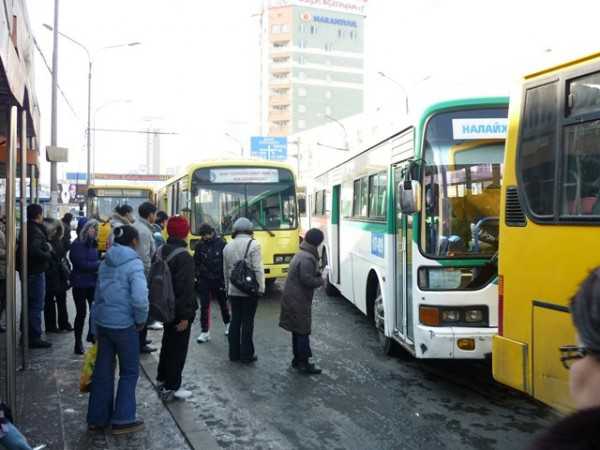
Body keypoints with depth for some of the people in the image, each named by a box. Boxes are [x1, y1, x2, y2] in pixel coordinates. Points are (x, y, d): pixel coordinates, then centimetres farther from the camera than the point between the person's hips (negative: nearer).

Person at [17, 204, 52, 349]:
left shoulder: (27, 229, 11)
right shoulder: (36, 232, -19)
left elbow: (20, 250, 18)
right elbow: (35, 251, -32)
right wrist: (48, 255, -17)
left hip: (27, 271, 10)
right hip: (36, 273, -10)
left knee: (29, 304, 18)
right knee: (36, 306, -3)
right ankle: (35, 337, 1)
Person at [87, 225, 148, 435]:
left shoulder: (105, 263, 9)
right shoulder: (133, 263, -14)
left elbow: (98, 294, 13)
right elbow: (139, 298, -26)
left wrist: (95, 327, 20)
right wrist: (141, 319, -9)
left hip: (102, 321, 7)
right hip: (123, 324, -7)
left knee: (102, 371, 15)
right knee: (129, 372, 9)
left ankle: (97, 418, 24)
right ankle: (122, 419, 13)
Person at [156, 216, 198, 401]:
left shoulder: (160, 252, 6)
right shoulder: (184, 257, -22)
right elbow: (185, 288, -24)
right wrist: (185, 315, -21)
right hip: (179, 310, -9)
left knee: (167, 342, 23)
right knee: (178, 348, 2)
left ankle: (162, 378, 35)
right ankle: (171, 387, 8)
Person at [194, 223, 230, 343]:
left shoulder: (221, 243, -9)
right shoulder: (199, 245, -1)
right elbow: (196, 263, 6)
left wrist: (225, 278, -9)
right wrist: (195, 277, 0)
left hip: (218, 279, -1)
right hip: (204, 280, 2)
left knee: (223, 303, 16)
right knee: (204, 306, -1)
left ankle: (227, 323, 38)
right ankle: (205, 332, 4)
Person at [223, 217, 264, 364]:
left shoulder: (227, 247, 7)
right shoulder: (253, 245, -10)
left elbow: (225, 270, 13)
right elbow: (258, 269, -15)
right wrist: (261, 288, -9)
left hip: (233, 290, 5)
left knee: (235, 321, 12)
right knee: (247, 322, 1)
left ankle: (234, 353, 17)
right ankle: (246, 355, 6)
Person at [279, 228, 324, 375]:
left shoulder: (300, 254, 13)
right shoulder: (307, 258, -20)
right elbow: (307, 280, -25)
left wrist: (316, 274, 7)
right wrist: (320, 280, -8)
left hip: (293, 298, 10)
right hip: (299, 301, -10)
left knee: (297, 330, 17)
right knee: (303, 331, -3)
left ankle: (297, 360, 26)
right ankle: (304, 363, 2)